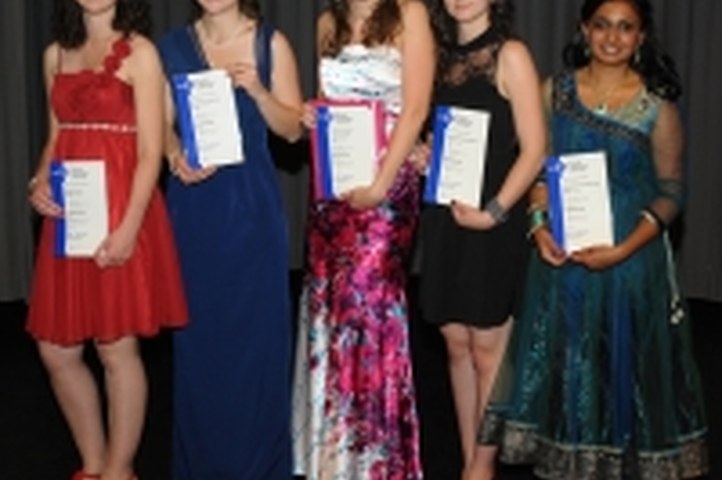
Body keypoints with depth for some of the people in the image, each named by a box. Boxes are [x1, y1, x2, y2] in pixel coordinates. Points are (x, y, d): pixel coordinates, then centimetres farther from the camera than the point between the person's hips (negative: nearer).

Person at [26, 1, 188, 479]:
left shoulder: (140, 53, -5)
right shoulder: (56, 55, 14)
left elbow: (150, 150, -10)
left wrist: (129, 226, -18)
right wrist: (41, 181, -1)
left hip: (120, 210, -6)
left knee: (117, 347, -1)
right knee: (57, 349, 7)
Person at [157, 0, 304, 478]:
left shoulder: (270, 43, 0)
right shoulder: (175, 46, 7)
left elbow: (293, 128, -1)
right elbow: (163, 122, 8)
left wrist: (256, 89, -17)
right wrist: (176, 157, -12)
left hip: (252, 201, -2)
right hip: (194, 202, 2)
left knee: (256, 325, 3)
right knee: (199, 325, 6)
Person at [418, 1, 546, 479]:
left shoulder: (510, 55, -5)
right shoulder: (444, 58, 12)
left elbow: (533, 151, -10)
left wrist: (494, 211, -17)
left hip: (493, 222, -6)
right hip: (445, 217, 6)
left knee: (488, 348, 0)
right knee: (457, 344, 9)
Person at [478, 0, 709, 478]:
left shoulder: (657, 107, -5)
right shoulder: (555, 91, 3)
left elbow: (671, 191, -5)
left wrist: (624, 250, -16)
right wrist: (540, 225, -10)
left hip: (629, 257, -2)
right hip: (561, 254, 2)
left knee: (625, 365, 5)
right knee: (563, 362, 9)